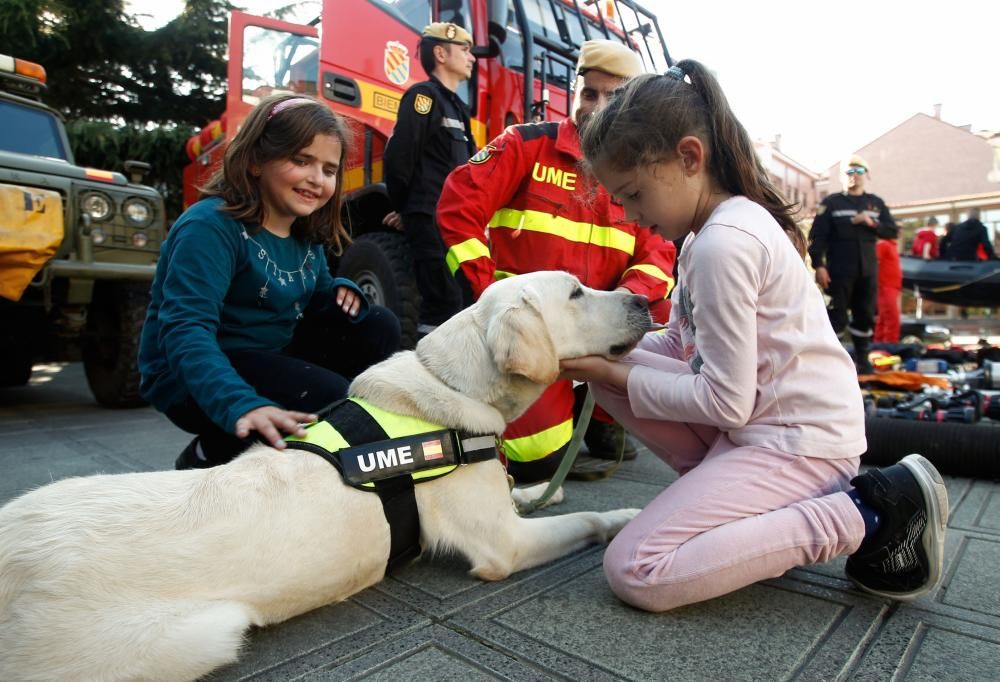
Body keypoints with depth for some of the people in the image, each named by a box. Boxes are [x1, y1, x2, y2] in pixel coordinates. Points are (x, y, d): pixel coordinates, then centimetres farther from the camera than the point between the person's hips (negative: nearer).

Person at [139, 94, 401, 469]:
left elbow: (314, 299, 17)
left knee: (378, 327, 0)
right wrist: (240, 405, -50)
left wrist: (342, 292, -10)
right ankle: (207, 456, -5)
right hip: (191, 382, -8)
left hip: (271, 357, 8)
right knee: (329, 397, -30)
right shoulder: (211, 226, -22)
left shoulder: (306, 232, 4)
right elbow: (185, 330, -33)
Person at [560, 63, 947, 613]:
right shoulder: (734, 218, 7)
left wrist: (615, 376, -13)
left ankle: (870, 513, -7)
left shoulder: (721, 243, -23)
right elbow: (684, 344, 9)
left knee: (633, 573, -15)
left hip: (797, 442, -9)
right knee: (606, 363, 3)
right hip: (760, 419, 9)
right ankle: (724, 489, 8)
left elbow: (725, 402, -22)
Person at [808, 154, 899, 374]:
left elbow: (893, 231, 8)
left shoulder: (876, 204, 14)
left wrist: (872, 223, -10)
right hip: (839, 271, -4)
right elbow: (817, 236, -5)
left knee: (865, 315, 10)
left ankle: (862, 359, 22)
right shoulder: (831, 203, 1)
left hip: (868, 271, 5)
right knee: (837, 316, -8)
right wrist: (819, 266, -14)